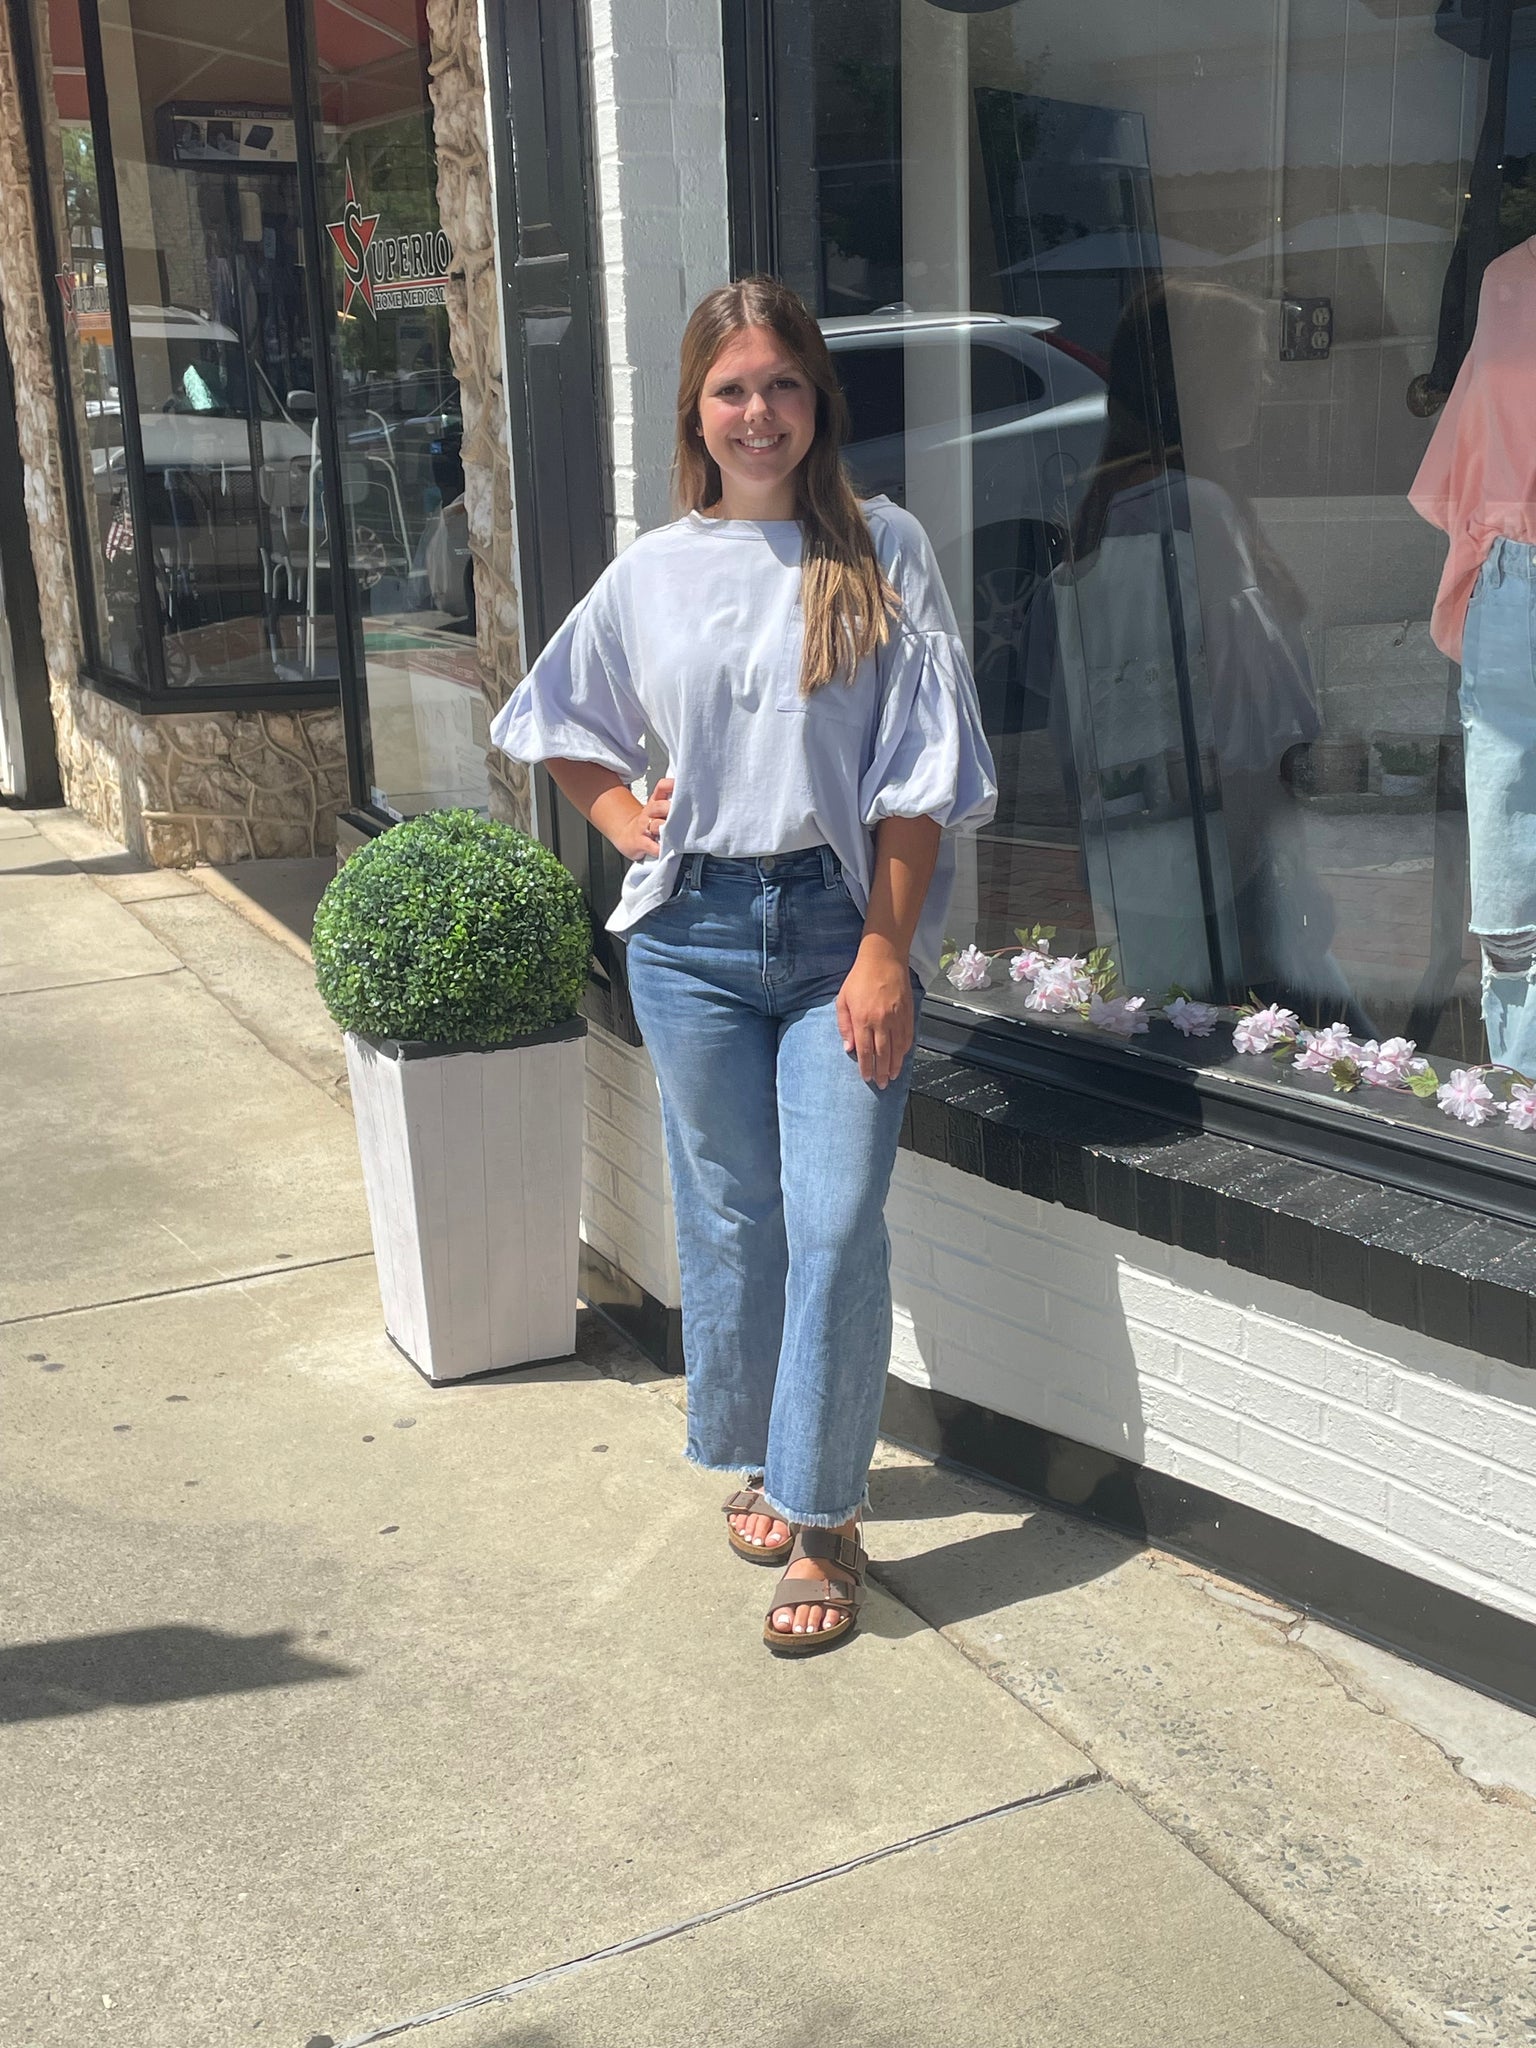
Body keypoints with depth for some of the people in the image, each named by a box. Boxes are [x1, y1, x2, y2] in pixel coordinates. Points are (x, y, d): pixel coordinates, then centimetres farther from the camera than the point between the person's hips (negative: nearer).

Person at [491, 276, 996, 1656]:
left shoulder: (882, 550, -2)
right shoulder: (655, 571, 7)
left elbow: (915, 775, -6)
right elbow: (563, 723, 23)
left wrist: (886, 951, -11)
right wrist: (629, 823, 7)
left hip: (842, 929, -2)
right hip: (694, 934, 3)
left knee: (836, 1224, -5)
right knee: (729, 1216, 11)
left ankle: (825, 1519, 9)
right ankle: (758, 1461, 31)